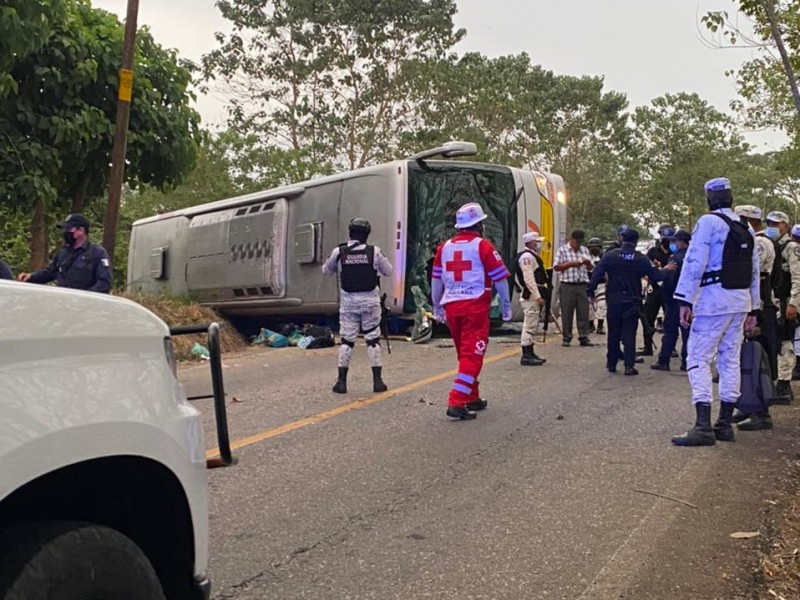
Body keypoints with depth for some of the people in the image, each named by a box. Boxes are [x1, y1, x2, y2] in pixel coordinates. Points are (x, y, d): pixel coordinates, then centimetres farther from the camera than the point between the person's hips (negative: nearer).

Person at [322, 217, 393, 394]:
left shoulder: (338, 252, -5)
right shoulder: (374, 251, -8)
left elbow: (326, 271, 10)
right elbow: (388, 271, 4)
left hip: (348, 301, 1)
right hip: (370, 300, -1)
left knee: (347, 339, 8)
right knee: (373, 339, 8)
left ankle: (342, 381, 9)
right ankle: (377, 380, 10)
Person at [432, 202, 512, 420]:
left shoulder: (444, 247, 10)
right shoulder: (482, 246, -6)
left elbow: (436, 280, 13)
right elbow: (499, 278, -5)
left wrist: (437, 307, 22)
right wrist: (506, 305, 6)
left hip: (451, 307, 6)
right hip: (475, 306, -6)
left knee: (464, 353, 18)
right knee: (472, 355, -4)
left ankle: (472, 398, 27)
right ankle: (457, 402, -12)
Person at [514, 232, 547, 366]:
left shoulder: (531, 256, 20)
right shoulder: (527, 257, -14)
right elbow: (529, 279, -22)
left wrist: (539, 295, 20)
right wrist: (538, 296, -24)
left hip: (534, 296, 11)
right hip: (531, 296, -11)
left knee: (531, 325, 15)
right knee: (530, 324, -8)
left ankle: (530, 353, 22)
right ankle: (526, 356, -6)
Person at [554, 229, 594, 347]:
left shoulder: (584, 250, 16)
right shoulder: (562, 250, 3)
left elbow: (590, 267, 19)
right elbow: (557, 267, -3)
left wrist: (587, 262, -4)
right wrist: (571, 263, -13)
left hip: (582, 285, 4)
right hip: (567, 285, -4)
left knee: (583, 312, 1)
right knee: (567, 312, 0)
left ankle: (584, 337, 6)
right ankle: (566, 338, 7)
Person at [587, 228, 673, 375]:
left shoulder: (610, 255, -5)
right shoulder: (642, 259, -4)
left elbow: (598, 274, -8)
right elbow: (654, 276, 2)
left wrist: (591, 291, 0)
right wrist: (665, 270, 21)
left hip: (614, 301, 1)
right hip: (632, 302, -1)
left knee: (613, 333, 12)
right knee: (629, 334, 3)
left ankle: (611, 363, 19)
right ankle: (629, 366, -3)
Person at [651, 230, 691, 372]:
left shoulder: (676, 258, -13)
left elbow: (669, 280, -16)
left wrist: (665, 296, -6)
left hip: (675, 298, -6)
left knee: (670, 331, -1)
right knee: (687, 331, 9)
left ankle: (663, 361, 2)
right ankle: (686, 361, 11)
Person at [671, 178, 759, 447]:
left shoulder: (709, 221, -8)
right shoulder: (746, 229, 16)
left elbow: (694, 262, -16)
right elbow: (755, 271, 17)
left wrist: (685, 301, -15)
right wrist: (752, 309, 21)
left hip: (714, 299, -8)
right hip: (741, 301, 8)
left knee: (699, 358, -7)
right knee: (731, 359, 12)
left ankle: (703, 426, -14)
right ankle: (725, 424, 17)